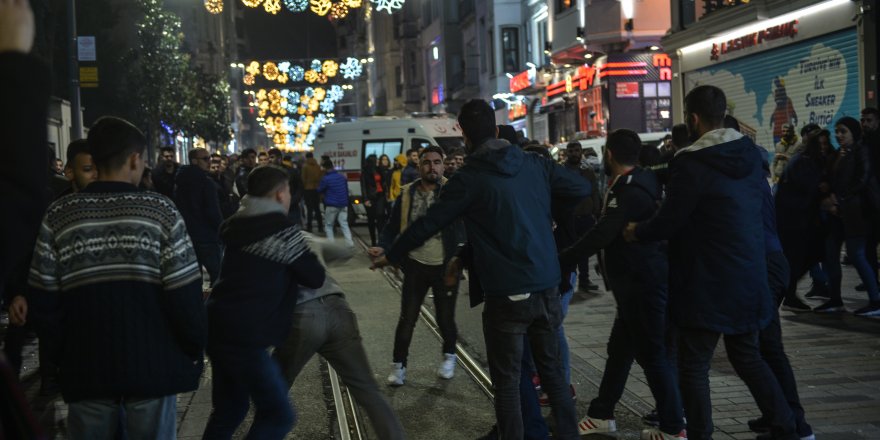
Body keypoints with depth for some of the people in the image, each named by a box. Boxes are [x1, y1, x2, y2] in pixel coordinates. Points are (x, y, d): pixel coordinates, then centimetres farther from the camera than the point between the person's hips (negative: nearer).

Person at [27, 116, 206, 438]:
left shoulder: (59, 215, -3)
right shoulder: (160, 211, -8)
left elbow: (42, 299, -2)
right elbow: (185, 293, -11)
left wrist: (64, 348, 15)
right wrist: (194, 349, 4)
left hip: (85, 366, 2)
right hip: (152, 363, -2)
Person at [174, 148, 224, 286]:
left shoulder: (179, 182, 12)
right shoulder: (206, 182, -13)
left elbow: (177, 209, 17)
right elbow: (213, 212, -16)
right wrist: (222, 232, -6)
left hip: (187, 235, 8)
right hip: (206, 237, -8)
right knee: (218, 274, -4)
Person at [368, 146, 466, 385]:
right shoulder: (407, 194, 0)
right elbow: (392, 227, 5)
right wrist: (382, 247, -12)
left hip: (445, 267, -1)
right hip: (416, 266, 1)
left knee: (445, 319, 10)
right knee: (407, 319, 4)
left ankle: (449, 357, 37)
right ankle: (398, 365, 20)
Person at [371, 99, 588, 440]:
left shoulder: (469, 179, -10)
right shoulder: (535, 165, 3)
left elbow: (428, 225, -4)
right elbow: (583, 188, 11)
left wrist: (391, 256, 10)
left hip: (507, 295, -5)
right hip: (547, 287, 5)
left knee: (507, 380, 5)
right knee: (551, 367, 18)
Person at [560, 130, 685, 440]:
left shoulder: (630, 192, -21)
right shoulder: (638, 184, 10)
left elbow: (600, 236, -28)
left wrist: (559, 260, -24)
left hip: (644, 285, -10)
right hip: (639, 283, 10)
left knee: (653, 354, -2)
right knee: (620, 349, 16)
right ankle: (601, 415, 27)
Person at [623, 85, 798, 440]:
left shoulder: (691, 164, -18)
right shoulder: (752, 155, 5)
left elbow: (667, 223, -16)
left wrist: (636, 231, 4)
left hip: (706, 284, -7)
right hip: (748, 277, 8)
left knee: (693, 367, 3)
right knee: (748, 357, 20)